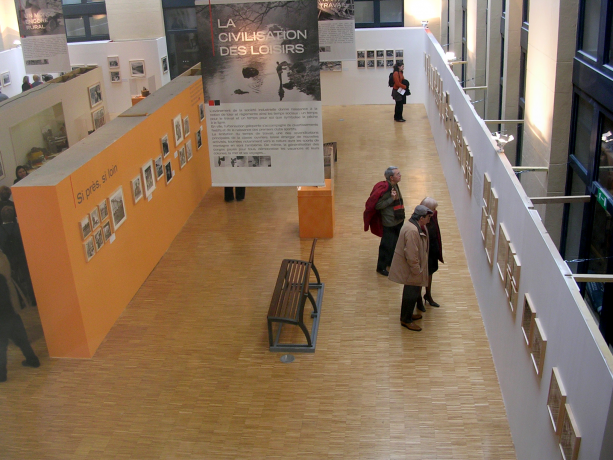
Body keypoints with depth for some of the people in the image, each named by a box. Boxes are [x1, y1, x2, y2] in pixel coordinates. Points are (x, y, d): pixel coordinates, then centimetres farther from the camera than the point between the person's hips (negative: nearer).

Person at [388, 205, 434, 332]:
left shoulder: (416, 227, 6)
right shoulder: (412, 231, -29)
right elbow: (411, 254, -29)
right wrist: (417, 271, -20)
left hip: (411, 268, 10)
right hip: (409, 270, -10)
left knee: (412, 293, 22)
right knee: (411, 294, 3)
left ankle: (407, 315, 38)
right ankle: (406, 320, 17)